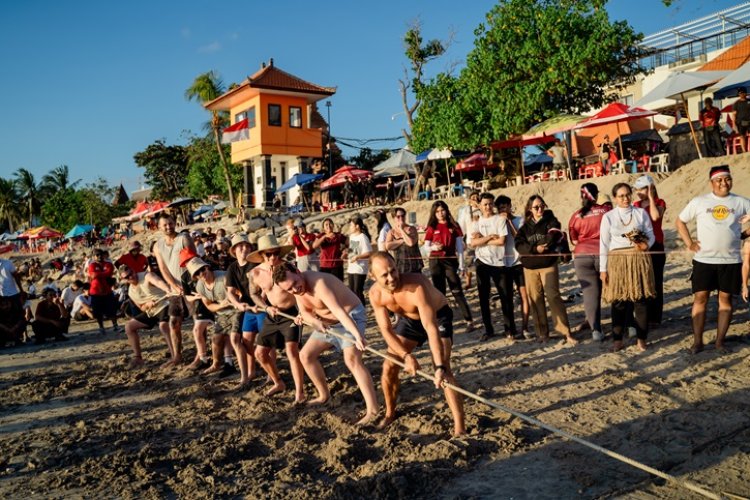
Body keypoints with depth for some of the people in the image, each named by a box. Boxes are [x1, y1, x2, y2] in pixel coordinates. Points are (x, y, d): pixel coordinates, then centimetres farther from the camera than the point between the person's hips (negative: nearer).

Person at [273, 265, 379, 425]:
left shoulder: (318, 283, -34)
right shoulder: (298, 286, -7)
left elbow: (339, 311, -45)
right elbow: (305, 312, 0)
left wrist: (357, 335, -55)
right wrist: (315, 321, -24)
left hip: (351, 316, -9)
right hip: (328, 323, 9)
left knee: (352, 360, -26)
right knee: (306, 355, 10)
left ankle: (372, 410, -24)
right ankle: (324, 395, 27)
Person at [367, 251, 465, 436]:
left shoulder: (416, 286, -41)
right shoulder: (375, 294, -23)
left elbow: (431, 327, -45)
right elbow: (386, 330, -18)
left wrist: (439, 367, -51)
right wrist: (406, 355, -33)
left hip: (439, 316, -5)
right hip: (410, 319, 5)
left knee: (443, 369, -22)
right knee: (389, 366, 2)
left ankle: (460, 427, -16)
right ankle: (390, 413, 26)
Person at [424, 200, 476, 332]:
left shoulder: (454, 226, 2)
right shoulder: (432, 228, 4)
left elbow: (459, 247, 3)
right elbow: (426, 246, 6)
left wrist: (461, 264, -1)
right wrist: (434, 247, -17)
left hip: (451, 261, -1)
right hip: (435, 262, 1)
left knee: (457, 291, -5)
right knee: (439, 292, 6)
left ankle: (469, 321, -3)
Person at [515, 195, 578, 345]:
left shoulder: (551, 221, 3)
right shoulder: (525, 226, 10)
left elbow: (553, 237, -16)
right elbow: (519, 244, -4)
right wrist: (535, 248, -19)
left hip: (548, 265, -3)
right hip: (530, 267, 3)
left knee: (553, 296, -10)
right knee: (535, 299, 5)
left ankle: (566, 332, -6)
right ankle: (542, 332, 16)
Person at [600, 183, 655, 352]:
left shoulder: (641, 213, 8)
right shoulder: (608, 216, 4)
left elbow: (651, 234, 7)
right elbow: (604, 244, 3)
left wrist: (646, 244, -17)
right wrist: (603, 269, -1)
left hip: (639, 260, 1)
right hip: (617, 261, -1)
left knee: (640, 299, 2)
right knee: (618, 301, 2)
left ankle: (641, 339, 12)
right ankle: (618, 339, 11)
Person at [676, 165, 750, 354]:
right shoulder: (699, 202, 1)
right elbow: (680, 221, 9)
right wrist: (689, 242, 0)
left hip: (731, 261, 1)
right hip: (704, 260, -1)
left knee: (726, 299, 6)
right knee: (700, 298, 0)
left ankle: (720, 341, 16)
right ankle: (697, 341, 8)